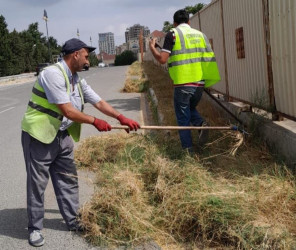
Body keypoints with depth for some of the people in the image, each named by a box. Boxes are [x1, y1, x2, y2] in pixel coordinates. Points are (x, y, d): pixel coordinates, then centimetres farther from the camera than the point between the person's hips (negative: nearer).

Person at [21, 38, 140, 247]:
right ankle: (35, 228, 15)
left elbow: (98, 102, 10)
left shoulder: (77, 80, 8)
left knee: (68, 179, 13)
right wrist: (95, 121, -14)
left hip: (62, 135, 9)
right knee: (37, 183, 2)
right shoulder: (53, 74, -21)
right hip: (39, 136, -8)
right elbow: (67, 111, -23)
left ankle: (73, 221, 26)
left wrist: (121, 117, 1)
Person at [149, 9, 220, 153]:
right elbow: (210, 59, 11)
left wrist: (152, 47, 9)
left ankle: (188, 150, 10)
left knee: (183, 118, 8)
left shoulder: (173, 34, 0)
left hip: (182, 83, -4)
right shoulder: (200, 34, 14)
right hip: (199, 83, 5)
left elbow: (162, 59, -8)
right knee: (191, 109, 27)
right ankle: (201, 124, 0)